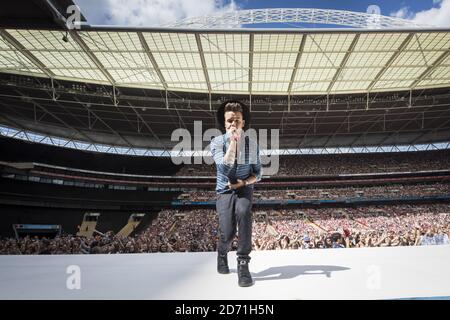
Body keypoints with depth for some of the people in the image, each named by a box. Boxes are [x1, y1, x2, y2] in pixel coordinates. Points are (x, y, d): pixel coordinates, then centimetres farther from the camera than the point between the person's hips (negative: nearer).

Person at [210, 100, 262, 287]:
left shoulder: (251, 144, -5)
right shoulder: (217, 142, -9)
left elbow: (257, 174, 1)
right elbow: (225, 168, -24)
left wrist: (243, 182, -17)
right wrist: (233, 141, -26)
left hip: (244, 189, 1)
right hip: (225, 191, 0)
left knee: (243, 212, -35)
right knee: (227, 232, -18)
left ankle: (243, 264, -25)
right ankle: (222, 253, 21)